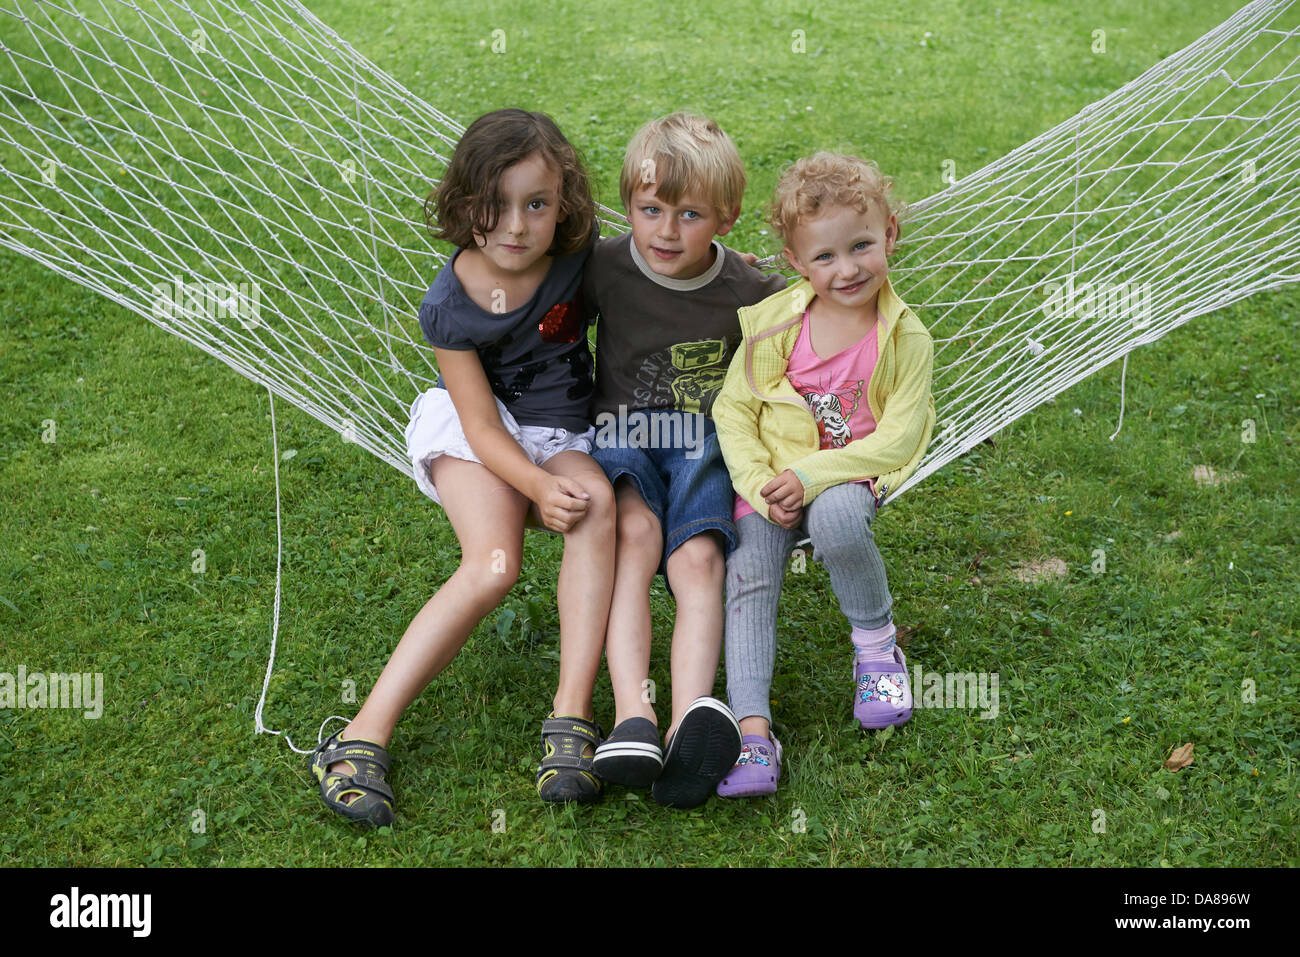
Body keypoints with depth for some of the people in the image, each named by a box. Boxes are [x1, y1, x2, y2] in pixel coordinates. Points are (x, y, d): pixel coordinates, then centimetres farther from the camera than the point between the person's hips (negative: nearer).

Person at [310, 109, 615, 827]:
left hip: (560, 435, 2)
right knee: (492, 565, -29)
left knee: (597, 500, -33)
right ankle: (364, 733, -27)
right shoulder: (450, 306, -18)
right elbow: (482, 425, -18)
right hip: (473, 427, -2)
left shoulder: (578, 255, -13)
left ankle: (572, 713, -34)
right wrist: (539, 486, -35)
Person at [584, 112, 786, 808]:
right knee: (635, 533, -32)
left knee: (699, 556, -29)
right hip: (621, 437, 0)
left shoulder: (748, 293, -3)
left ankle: (692, 718, -48)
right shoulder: (604, 267, -2)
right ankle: (631, 712, -45)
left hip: (704, 444, 0)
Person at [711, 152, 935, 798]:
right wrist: (760, 487, -15)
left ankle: (876, 642, -8)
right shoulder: (775, 322, -3)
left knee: (836, 520, -35)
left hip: (848, 476, -2)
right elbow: (733, 411, 0)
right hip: (769, 479, 2)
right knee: (748, 576, -20)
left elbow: (896, 439, -10)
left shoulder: (905, 338, -7)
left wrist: (811, 476, -20)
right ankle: (752, 726, -25)